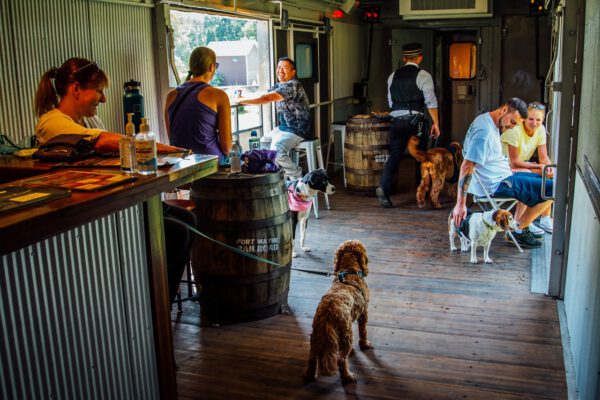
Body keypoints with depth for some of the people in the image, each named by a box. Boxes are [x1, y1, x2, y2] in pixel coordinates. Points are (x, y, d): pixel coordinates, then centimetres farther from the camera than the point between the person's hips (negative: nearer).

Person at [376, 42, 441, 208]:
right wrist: (435, 123, -5)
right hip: (415, 121, -3)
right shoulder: (423, 75, -2)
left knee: (395, 156, 2)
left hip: (396, 120, 3)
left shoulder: (393, 76, 11)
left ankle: (384, 187, -18)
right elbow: (431, 102, -8)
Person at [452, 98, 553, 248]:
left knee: (538, 178, 27)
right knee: (551, 189, -9)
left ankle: (518, 224, 24)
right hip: (495, 185, -11)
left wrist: (504, 168, 16)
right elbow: (467, 166, -30)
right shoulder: (485, 131, -24)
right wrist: (461, 204, -31)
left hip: (498, 177, 11)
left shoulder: (486, 120, 8)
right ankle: (519, 231, 3)